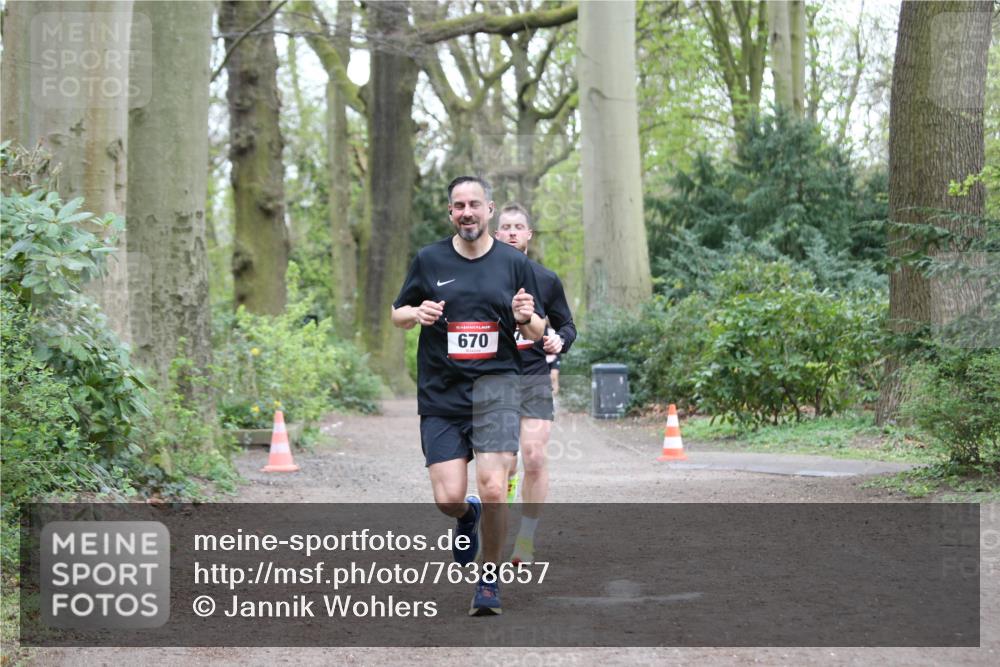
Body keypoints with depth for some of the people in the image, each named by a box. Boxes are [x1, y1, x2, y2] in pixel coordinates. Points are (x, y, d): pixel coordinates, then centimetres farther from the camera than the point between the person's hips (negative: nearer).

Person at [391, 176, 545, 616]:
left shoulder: (514, 263, 5)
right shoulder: (429, 260, 5)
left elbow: (537, 332, 11)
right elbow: (397, 314, 14)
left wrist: (526, 319, -12)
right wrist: (417, 313, -8)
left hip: (496, 385, -1)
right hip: (441, 393, 1)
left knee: (493, 489, -16)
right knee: (448, 500, -5)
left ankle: (490, 578, 6)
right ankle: (468, 516, 34)